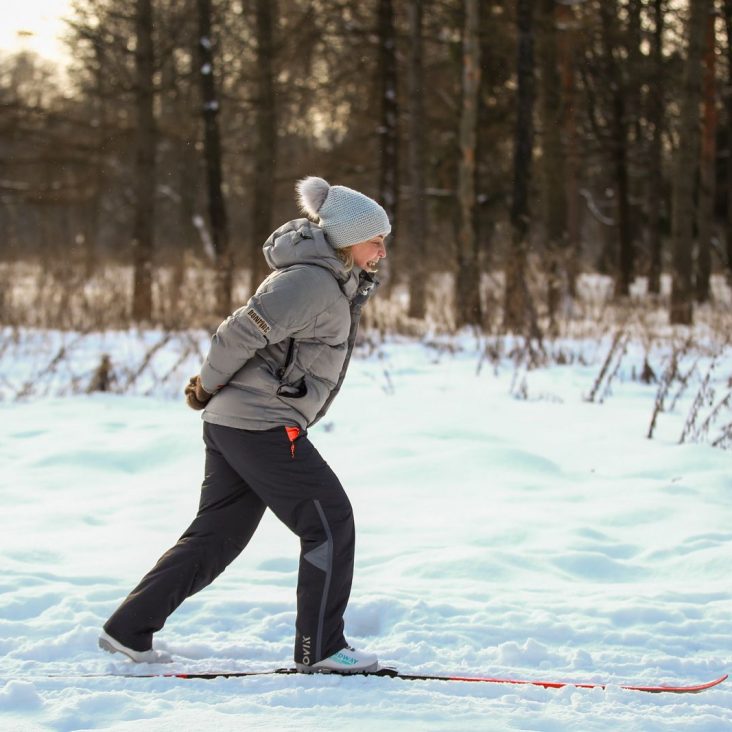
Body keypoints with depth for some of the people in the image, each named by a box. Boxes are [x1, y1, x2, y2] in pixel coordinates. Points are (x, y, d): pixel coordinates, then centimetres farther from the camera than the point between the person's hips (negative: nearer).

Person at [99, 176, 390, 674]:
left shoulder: (334, 282, 16)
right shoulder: (312, 283, -17)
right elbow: (244, 332, -20)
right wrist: (209, 386, -7)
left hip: (231, 424, 10)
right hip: (263, 426, -10)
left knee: (218, 534, 14)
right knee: (330, 523, -4)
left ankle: (129, 630, 17)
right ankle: (320, 649, 1)